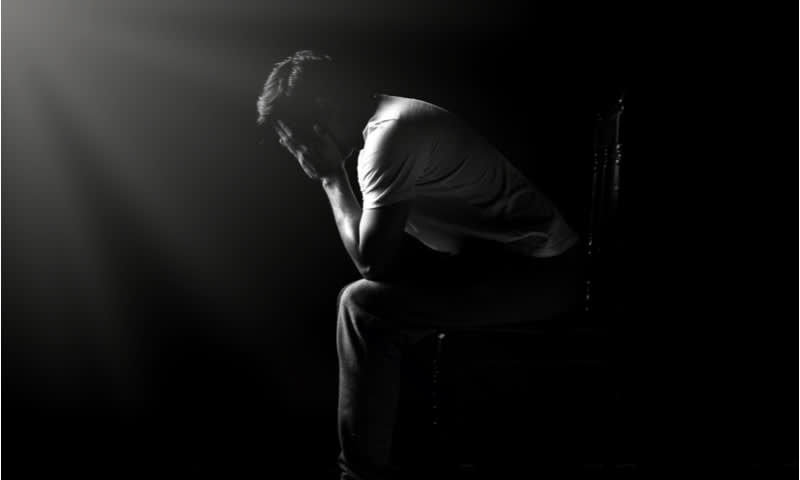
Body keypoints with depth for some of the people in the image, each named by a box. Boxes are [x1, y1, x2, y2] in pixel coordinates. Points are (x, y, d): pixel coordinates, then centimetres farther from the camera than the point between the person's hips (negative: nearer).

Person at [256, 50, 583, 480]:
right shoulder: (388, 118, 10)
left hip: (541, 273, -10)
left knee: (362, 306, -15)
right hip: (508, 254, 10)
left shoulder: (389, 136, -20)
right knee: (364, 297, 12)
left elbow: (370, 260, -19)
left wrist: (330, 176, -10)